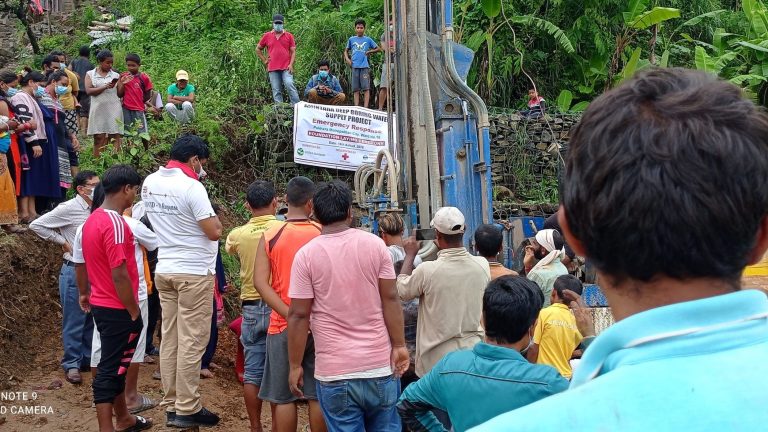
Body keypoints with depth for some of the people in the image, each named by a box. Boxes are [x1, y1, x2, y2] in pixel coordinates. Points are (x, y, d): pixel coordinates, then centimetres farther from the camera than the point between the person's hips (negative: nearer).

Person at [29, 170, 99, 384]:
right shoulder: (69, 209, -12)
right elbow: (36, 225, -10)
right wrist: (62, 241, -9)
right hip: (75, 271, -6)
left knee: (92, 319, 14)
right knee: (74, 321, 1)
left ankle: (88, 359, 26)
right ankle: (71, 365, 11)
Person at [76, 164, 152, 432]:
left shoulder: (92, 220, 8)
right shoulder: (115, 223, -22)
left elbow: (83, 263, 19)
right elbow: (119, 274, -24)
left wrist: (85, 293, 31)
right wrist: (134, 312, -17)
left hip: (101, 305, 9)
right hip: (118, 309, -9)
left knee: (115, 365, 19)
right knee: (111, 368, -3)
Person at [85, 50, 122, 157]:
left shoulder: (115, 75, 12)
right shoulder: (90, 74, 9)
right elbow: (89, 91, -6)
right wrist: (105, 87, -14)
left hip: (114, 111, 1)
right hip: (99, 110, -1)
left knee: (115, 137, -5)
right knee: (99, 138, 0)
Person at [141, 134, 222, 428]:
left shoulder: (150, 183, 7)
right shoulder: (191, 187, -17)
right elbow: (214, 232, -16)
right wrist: (208, 210, 3)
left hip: (164, 270, 8)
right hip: (194, 272, -8)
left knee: (170, 340, 10)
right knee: (192, 342, -1)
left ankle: (171, 406, 15)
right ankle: (187, 410, 4)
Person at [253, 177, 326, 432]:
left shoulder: (270, 237, -4)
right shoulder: (324, 236, -3)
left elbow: (260, 282, -13)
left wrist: (290, 315, -16)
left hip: (283, 326, 0)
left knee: (283, 397, 7)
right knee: (318, 395, 9)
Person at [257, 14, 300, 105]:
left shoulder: (289, 36, 8)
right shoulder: (267, 36, 11)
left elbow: (293, 51, 5)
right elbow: (258, 49, 20)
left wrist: (291, 64, -8)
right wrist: (264, 61, 10)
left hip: (286, 67, -2)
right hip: (273, 68, 2)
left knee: (289, 85, -19)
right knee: (276, 91, 2)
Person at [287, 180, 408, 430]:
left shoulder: (306, 255, -7)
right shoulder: (375, 244, -2)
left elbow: (298, 316, -7)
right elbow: (390, 299, -3)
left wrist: (295, 365, 1)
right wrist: (399, 345, 3)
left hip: (335, 372, -2)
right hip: (380, 364, 2)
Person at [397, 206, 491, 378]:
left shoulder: (427, 271, -18)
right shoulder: (482, 265, -7)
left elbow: (402, 291, 1)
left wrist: (410, 254, 11)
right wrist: (445, 248, 20)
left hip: (439, 357, -3)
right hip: (473, 351, 3)